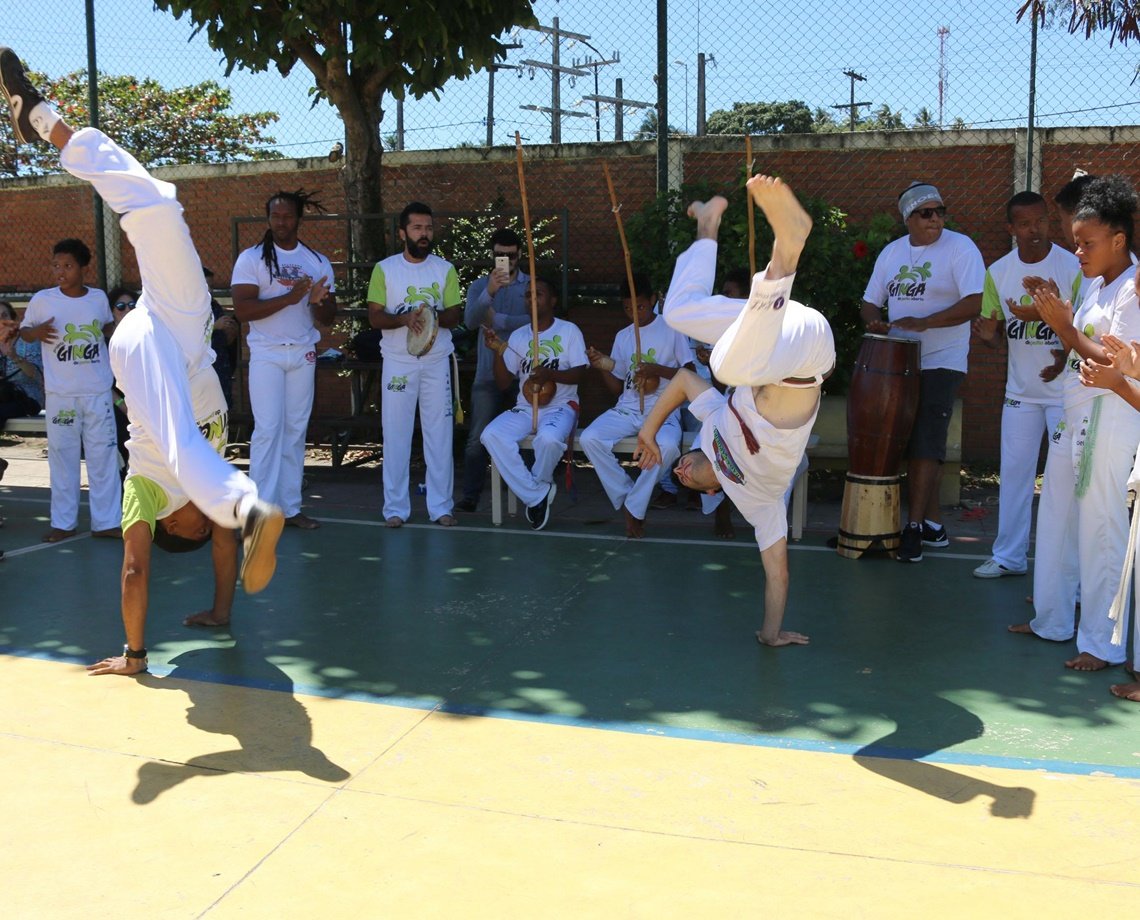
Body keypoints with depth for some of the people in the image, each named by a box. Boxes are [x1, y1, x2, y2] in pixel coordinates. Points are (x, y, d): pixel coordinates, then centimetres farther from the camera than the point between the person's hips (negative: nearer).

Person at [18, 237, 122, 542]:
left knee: (103, 455, 5)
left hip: (98, 391, 2)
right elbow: (24, 330, 4)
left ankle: (106, 521, 13)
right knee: (62, 456, 7)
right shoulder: (42, 300, -5)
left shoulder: (99, 297, 2)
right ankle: (63, 523, 16)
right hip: (60, 393, -1)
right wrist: (36, 332, -17)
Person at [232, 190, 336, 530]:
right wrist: (288, 298, -20)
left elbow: (328, 318, 9)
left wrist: (318, 301, -14)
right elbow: (242, 309, -12)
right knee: (268, 429, -9)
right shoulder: (251, 258, -1)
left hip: (303, 354, 4)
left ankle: (291, 507, 10)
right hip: (266, 354, -4)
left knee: (296, 430, 5)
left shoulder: (318, 262, 10)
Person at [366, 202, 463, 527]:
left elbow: (455, 315, 3)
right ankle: (396, 507, 9)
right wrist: (404, 319, -21)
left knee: (439, 433, 2)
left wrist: (435, 316, -18)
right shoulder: (385, 269, 1)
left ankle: (440, 506, 9)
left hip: (437, 362, 1)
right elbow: (375, 317, -3)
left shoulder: (445, 269, 5)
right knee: (396, 434, 1)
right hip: (398, 362, -1)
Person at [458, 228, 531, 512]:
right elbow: (470, 321, -12)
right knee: (477, 438, -3)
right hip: (488, 373, 1)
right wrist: (489, 292, -28)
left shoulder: (532, 285, 5)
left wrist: (498, 321, -9)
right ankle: (470, 496, 0)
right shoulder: (479, 286, 8)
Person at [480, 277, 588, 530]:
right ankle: (538, 494, -17)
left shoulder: (568, 330, 3)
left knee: (549, 438, -38)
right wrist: (498, 351, -7)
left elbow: (579, 373, -7)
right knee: (492, 435, -26)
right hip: (524, 408, 4)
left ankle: (537, 486, -5)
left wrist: (551, 374, -24)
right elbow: (503, 383, 9)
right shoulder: (518, 336, 13)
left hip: (560, 406, -4)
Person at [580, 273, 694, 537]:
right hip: (627, 410, 4)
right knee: (589, 438, -24)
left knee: (668, 444, -38)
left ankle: (634, 507, -17)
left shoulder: (671, 329, 4)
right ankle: (627, 498, -8)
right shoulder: (623, 336, 17)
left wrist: (657, 370, -15)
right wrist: (605, 368, -2)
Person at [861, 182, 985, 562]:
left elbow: (975, 302, -17)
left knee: (926, 445, -9)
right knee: (911, 444, 10)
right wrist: (875, 322, -7)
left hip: (941, 363, -6)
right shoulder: (892, 252, 10)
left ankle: (915, 527, -5)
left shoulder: (960, 248, -7)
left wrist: (923, 322, -24)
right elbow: (871, 300, 16)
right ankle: (933, 523, 20)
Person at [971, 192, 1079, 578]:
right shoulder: (998, 272, 2)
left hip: (1066, 390, -4)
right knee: (1014, 472, 8)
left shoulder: (1073, 266, -11)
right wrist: (988, 333, -13)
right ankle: (1009, 556, 19)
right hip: (1020, 391, 4)